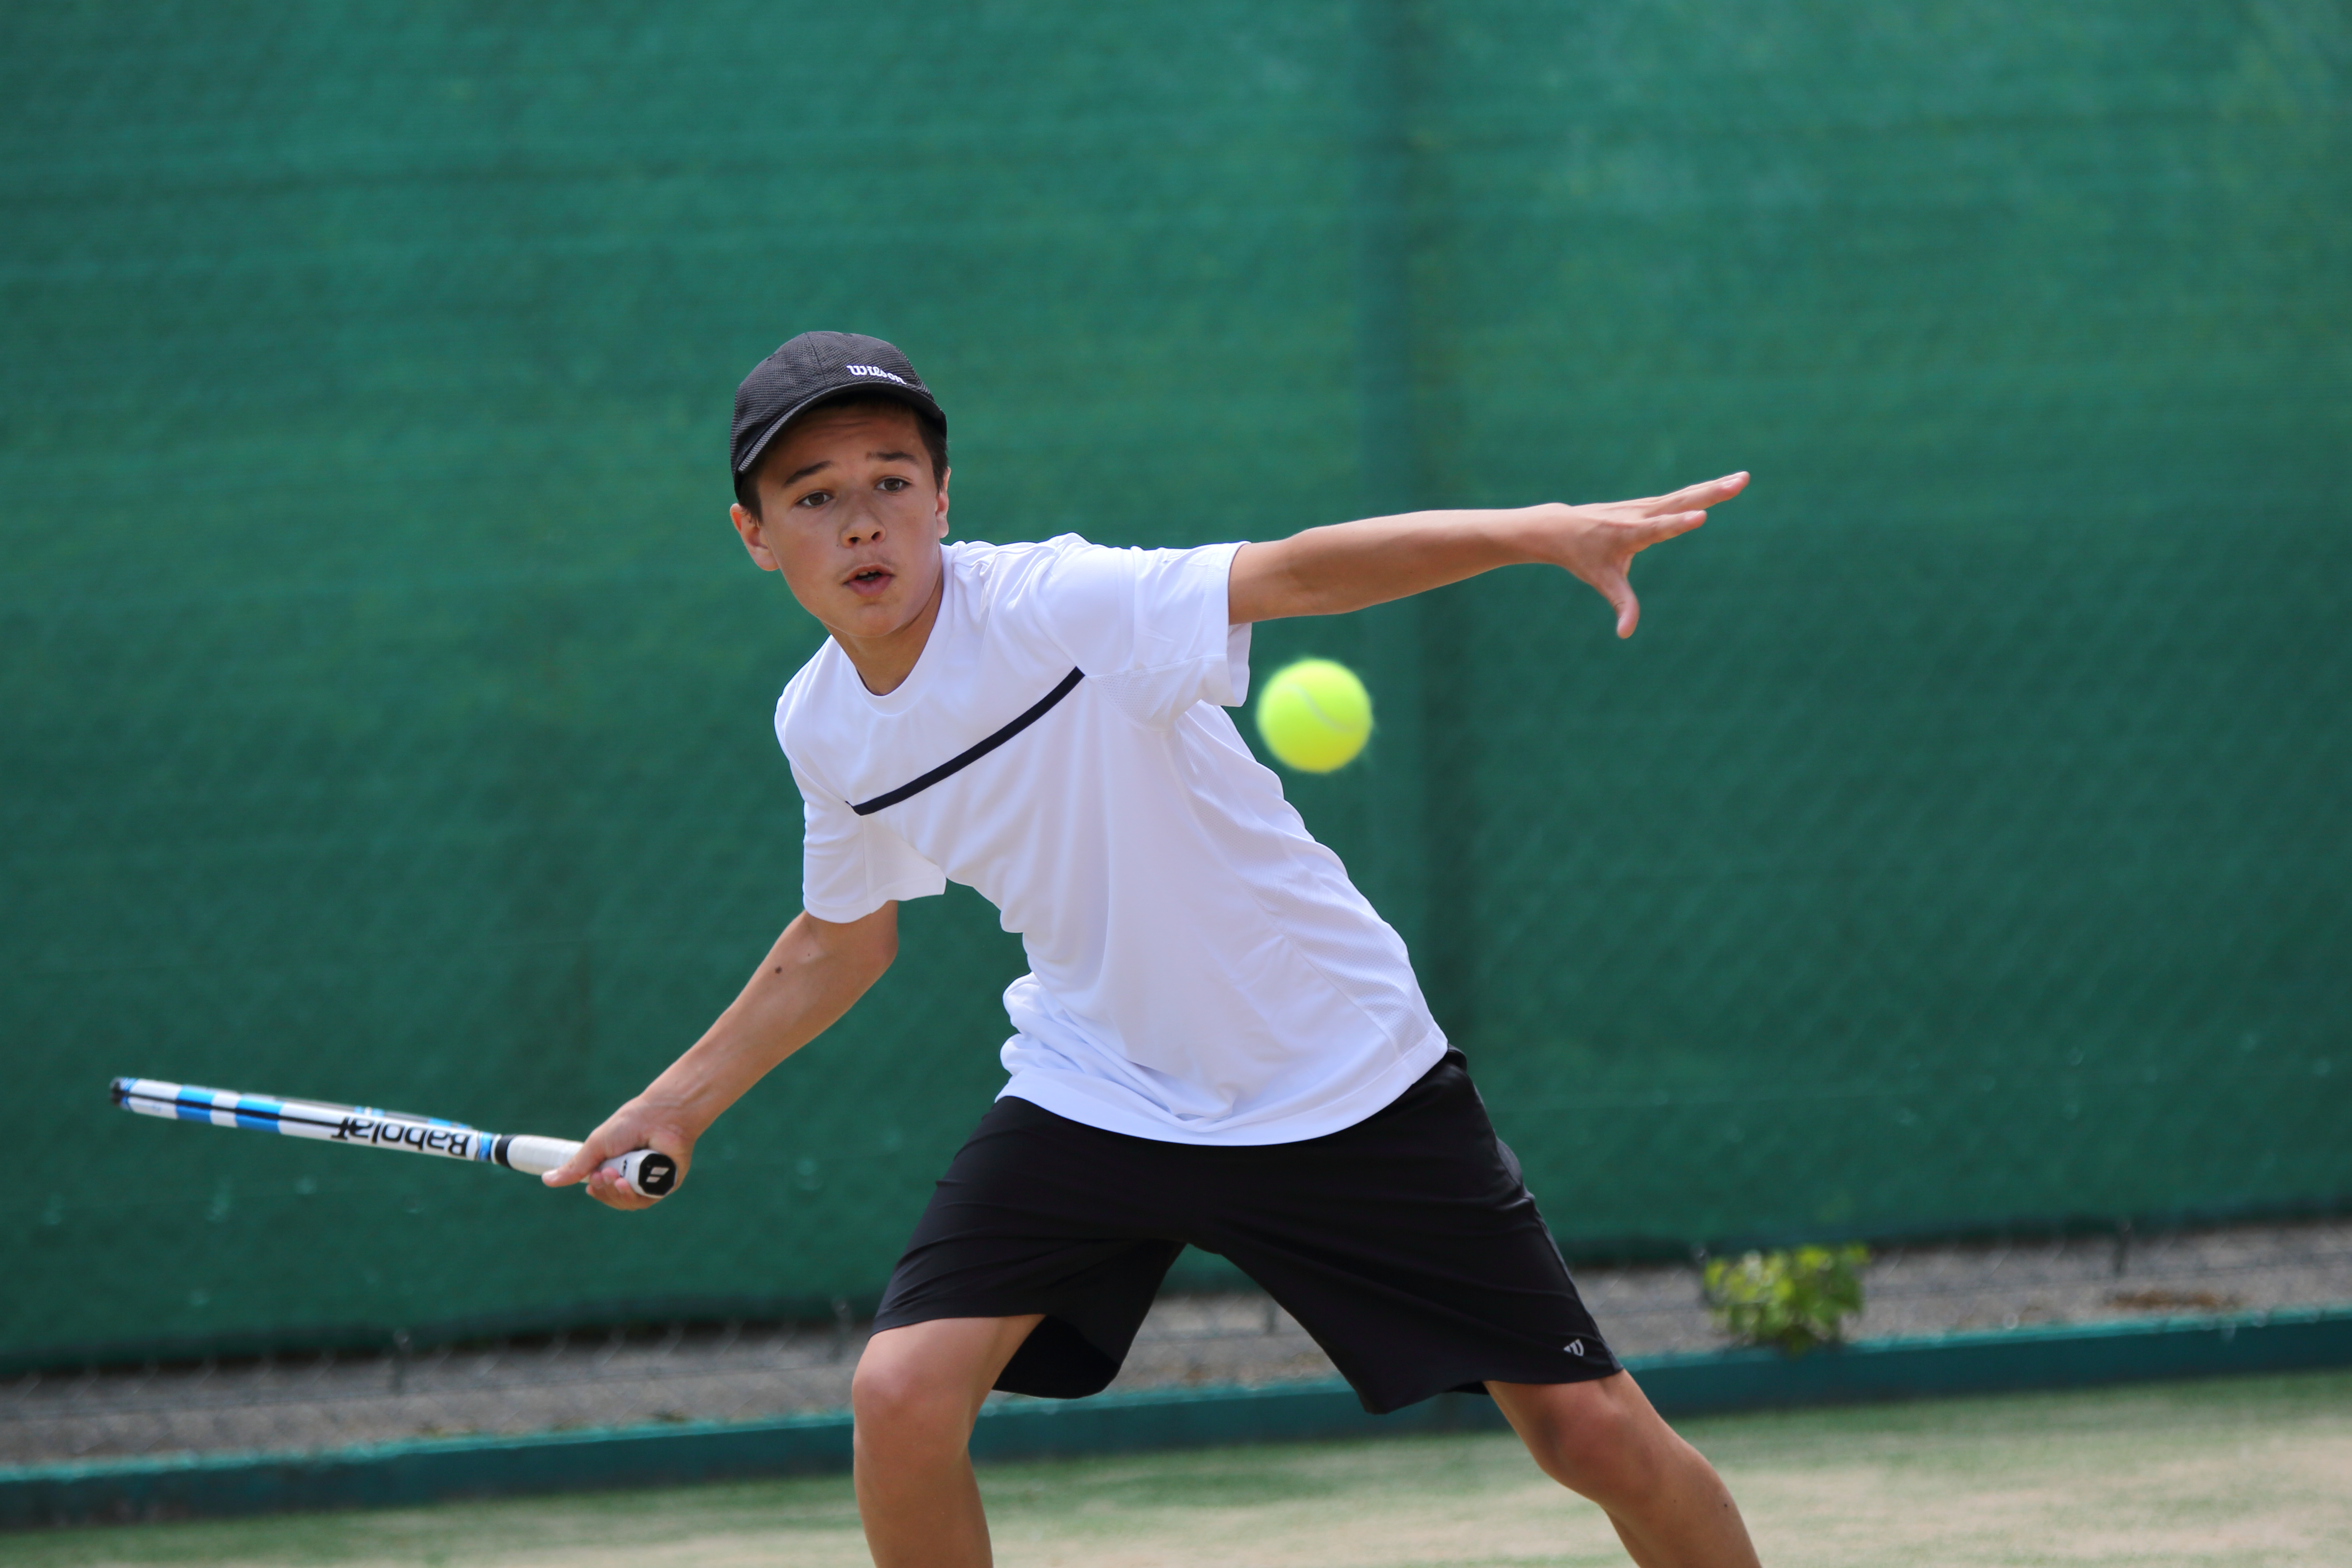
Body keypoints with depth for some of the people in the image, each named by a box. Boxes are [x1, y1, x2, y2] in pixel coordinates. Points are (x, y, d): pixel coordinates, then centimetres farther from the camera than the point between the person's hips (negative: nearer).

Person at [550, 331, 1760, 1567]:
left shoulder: (1057, 605, -23)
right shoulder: (821, 727, -4)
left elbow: (1289, 574, -39)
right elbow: (844, 936, 17)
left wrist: (1544, 532, -53)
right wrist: (678, 1104, 21)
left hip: (1343, 1079, -4)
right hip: (1091, 1087, 4)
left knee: (1592, 1434, -5)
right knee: (902, 1397, -16)